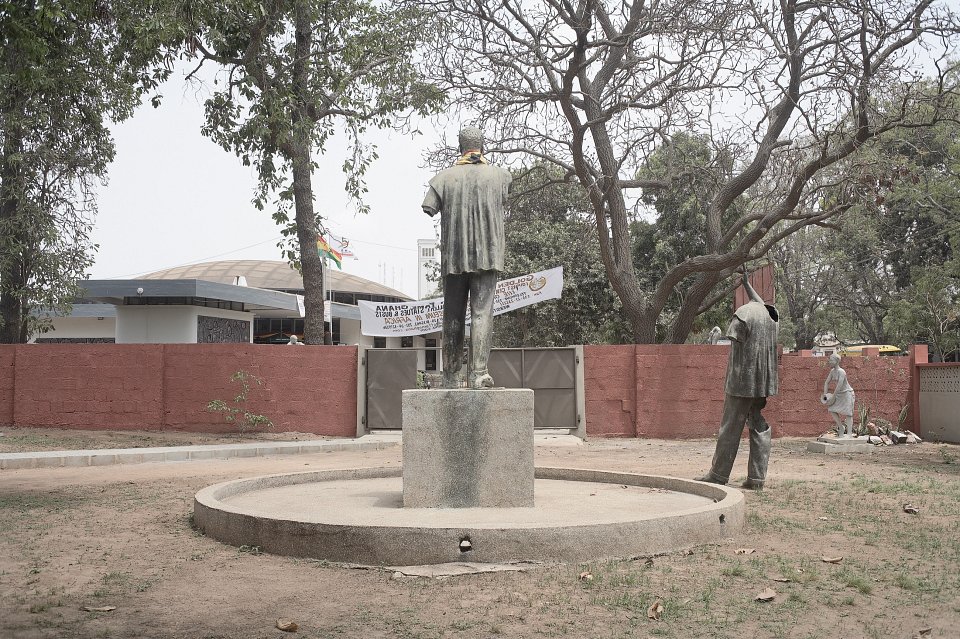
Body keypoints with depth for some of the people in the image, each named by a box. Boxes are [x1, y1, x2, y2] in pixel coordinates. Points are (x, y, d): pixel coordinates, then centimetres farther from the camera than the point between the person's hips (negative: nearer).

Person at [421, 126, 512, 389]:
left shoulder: (445, 176, 1)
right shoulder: (499, 175, 3)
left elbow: (428, 208, -3)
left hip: (453, 256, 1)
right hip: (487, 255, -1)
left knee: (453, 317, 8)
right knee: (482, 312, -5)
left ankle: (451, 376, 12)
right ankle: (479, 372, -16)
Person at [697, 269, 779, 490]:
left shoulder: (743, 314, -7)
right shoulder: (769, 316, 12)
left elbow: (736, 352, -11)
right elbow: (759, 302, 36)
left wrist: (728, 384, -8)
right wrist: (746, 282, 51)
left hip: (743, 382, -6)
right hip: (765, 384, 6)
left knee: (730, 429, -1)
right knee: (760, 429, 7)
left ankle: (718, 474, 5)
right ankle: (757, 477, 4)